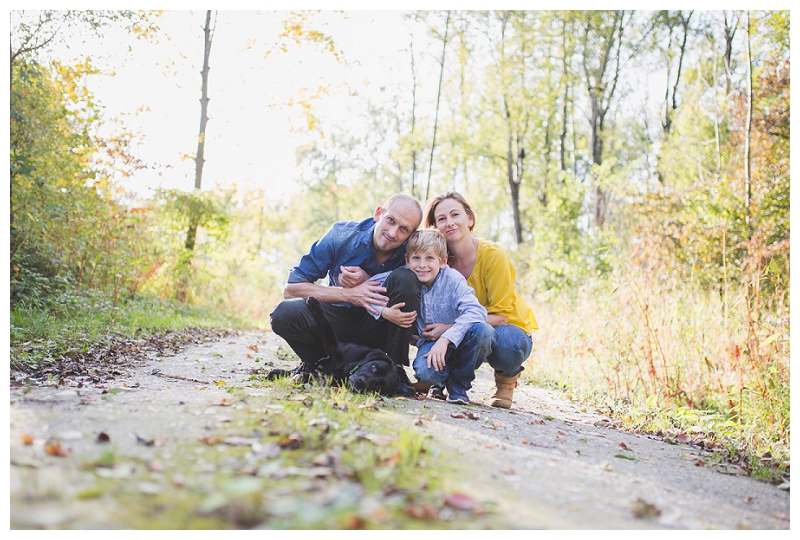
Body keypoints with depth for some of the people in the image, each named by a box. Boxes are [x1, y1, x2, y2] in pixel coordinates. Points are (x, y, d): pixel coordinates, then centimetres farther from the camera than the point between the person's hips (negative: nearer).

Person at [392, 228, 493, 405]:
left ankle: (458, 385, -7)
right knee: (425, 372, -34)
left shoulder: (453, 279, -17)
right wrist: (384, 311, -29)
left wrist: (445, 339, -40)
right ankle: (440, 381, 10)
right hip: (429, 342, 1)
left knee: (483, 330, -34)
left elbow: (476, 312, -29)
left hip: (457, 342, 0)